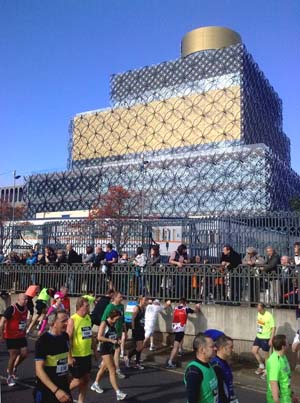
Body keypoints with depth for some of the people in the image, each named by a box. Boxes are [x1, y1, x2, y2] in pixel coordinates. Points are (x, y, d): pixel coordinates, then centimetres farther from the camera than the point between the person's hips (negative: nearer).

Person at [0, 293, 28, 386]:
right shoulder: (11, 309, -21)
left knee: (24, 353, 3)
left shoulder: (26, 309, 0)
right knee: (13, 356, 0)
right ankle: (10, 376, 20)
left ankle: (14, 368, 30)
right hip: (11, 337, -6)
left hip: (21, 336, 6)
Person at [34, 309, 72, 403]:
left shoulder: (65, 337, 0)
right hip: (46, 390, -5)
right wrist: (56, 390, -28)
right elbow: (39, 370, -22)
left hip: (64, 386, 6)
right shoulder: (43, 341, -19)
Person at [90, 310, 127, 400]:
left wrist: (117, 340, 1)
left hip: (111, 348, 8)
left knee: (104, 367, 20)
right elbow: (99, 337, -23)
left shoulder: (114, 324, 7)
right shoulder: (104, 324, -16)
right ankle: (118, 393, -9)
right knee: (112, 370, -10)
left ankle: (95, 384, 39)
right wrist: (112, 340, -25)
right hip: (105, 349, -8)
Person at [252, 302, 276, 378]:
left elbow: (273, 328, -18)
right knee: (254, 351, 5)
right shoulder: (258, 314, 0)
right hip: (258, 337, 7)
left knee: (265, 354, 5)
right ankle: (261, 366, 25)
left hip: (266, 338, -7)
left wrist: (271, 339, -20)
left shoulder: (269, 316, -21)